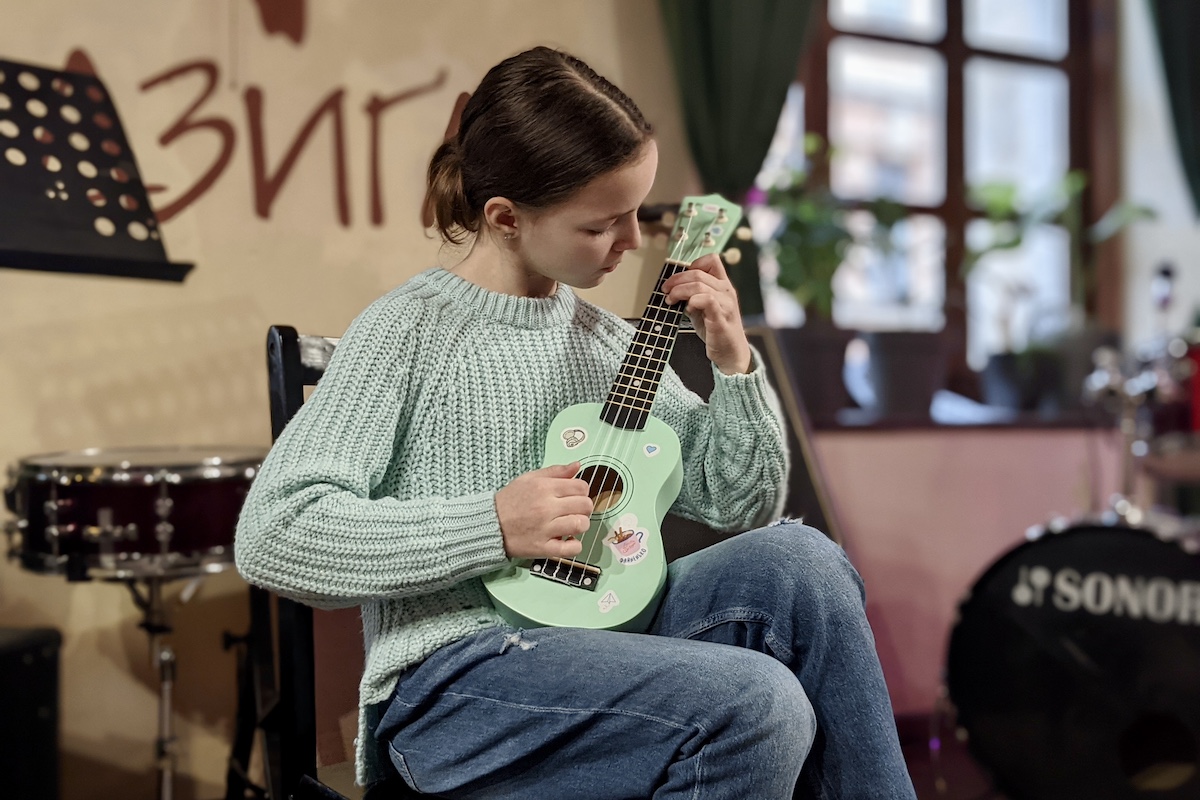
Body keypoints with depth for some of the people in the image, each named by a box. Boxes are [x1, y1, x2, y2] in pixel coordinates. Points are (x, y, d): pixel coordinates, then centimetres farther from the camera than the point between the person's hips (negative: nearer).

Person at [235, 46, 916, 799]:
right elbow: (270, 536, -14)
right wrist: (494, 525, -19)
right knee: (760, 704, -29)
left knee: (798, 558, -19)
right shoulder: (410, 333, -6)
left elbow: (743, 504, 17)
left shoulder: (609, 340, 12)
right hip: (455, 681, -6)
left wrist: (734, 363, 0)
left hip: (600, 635, 6)